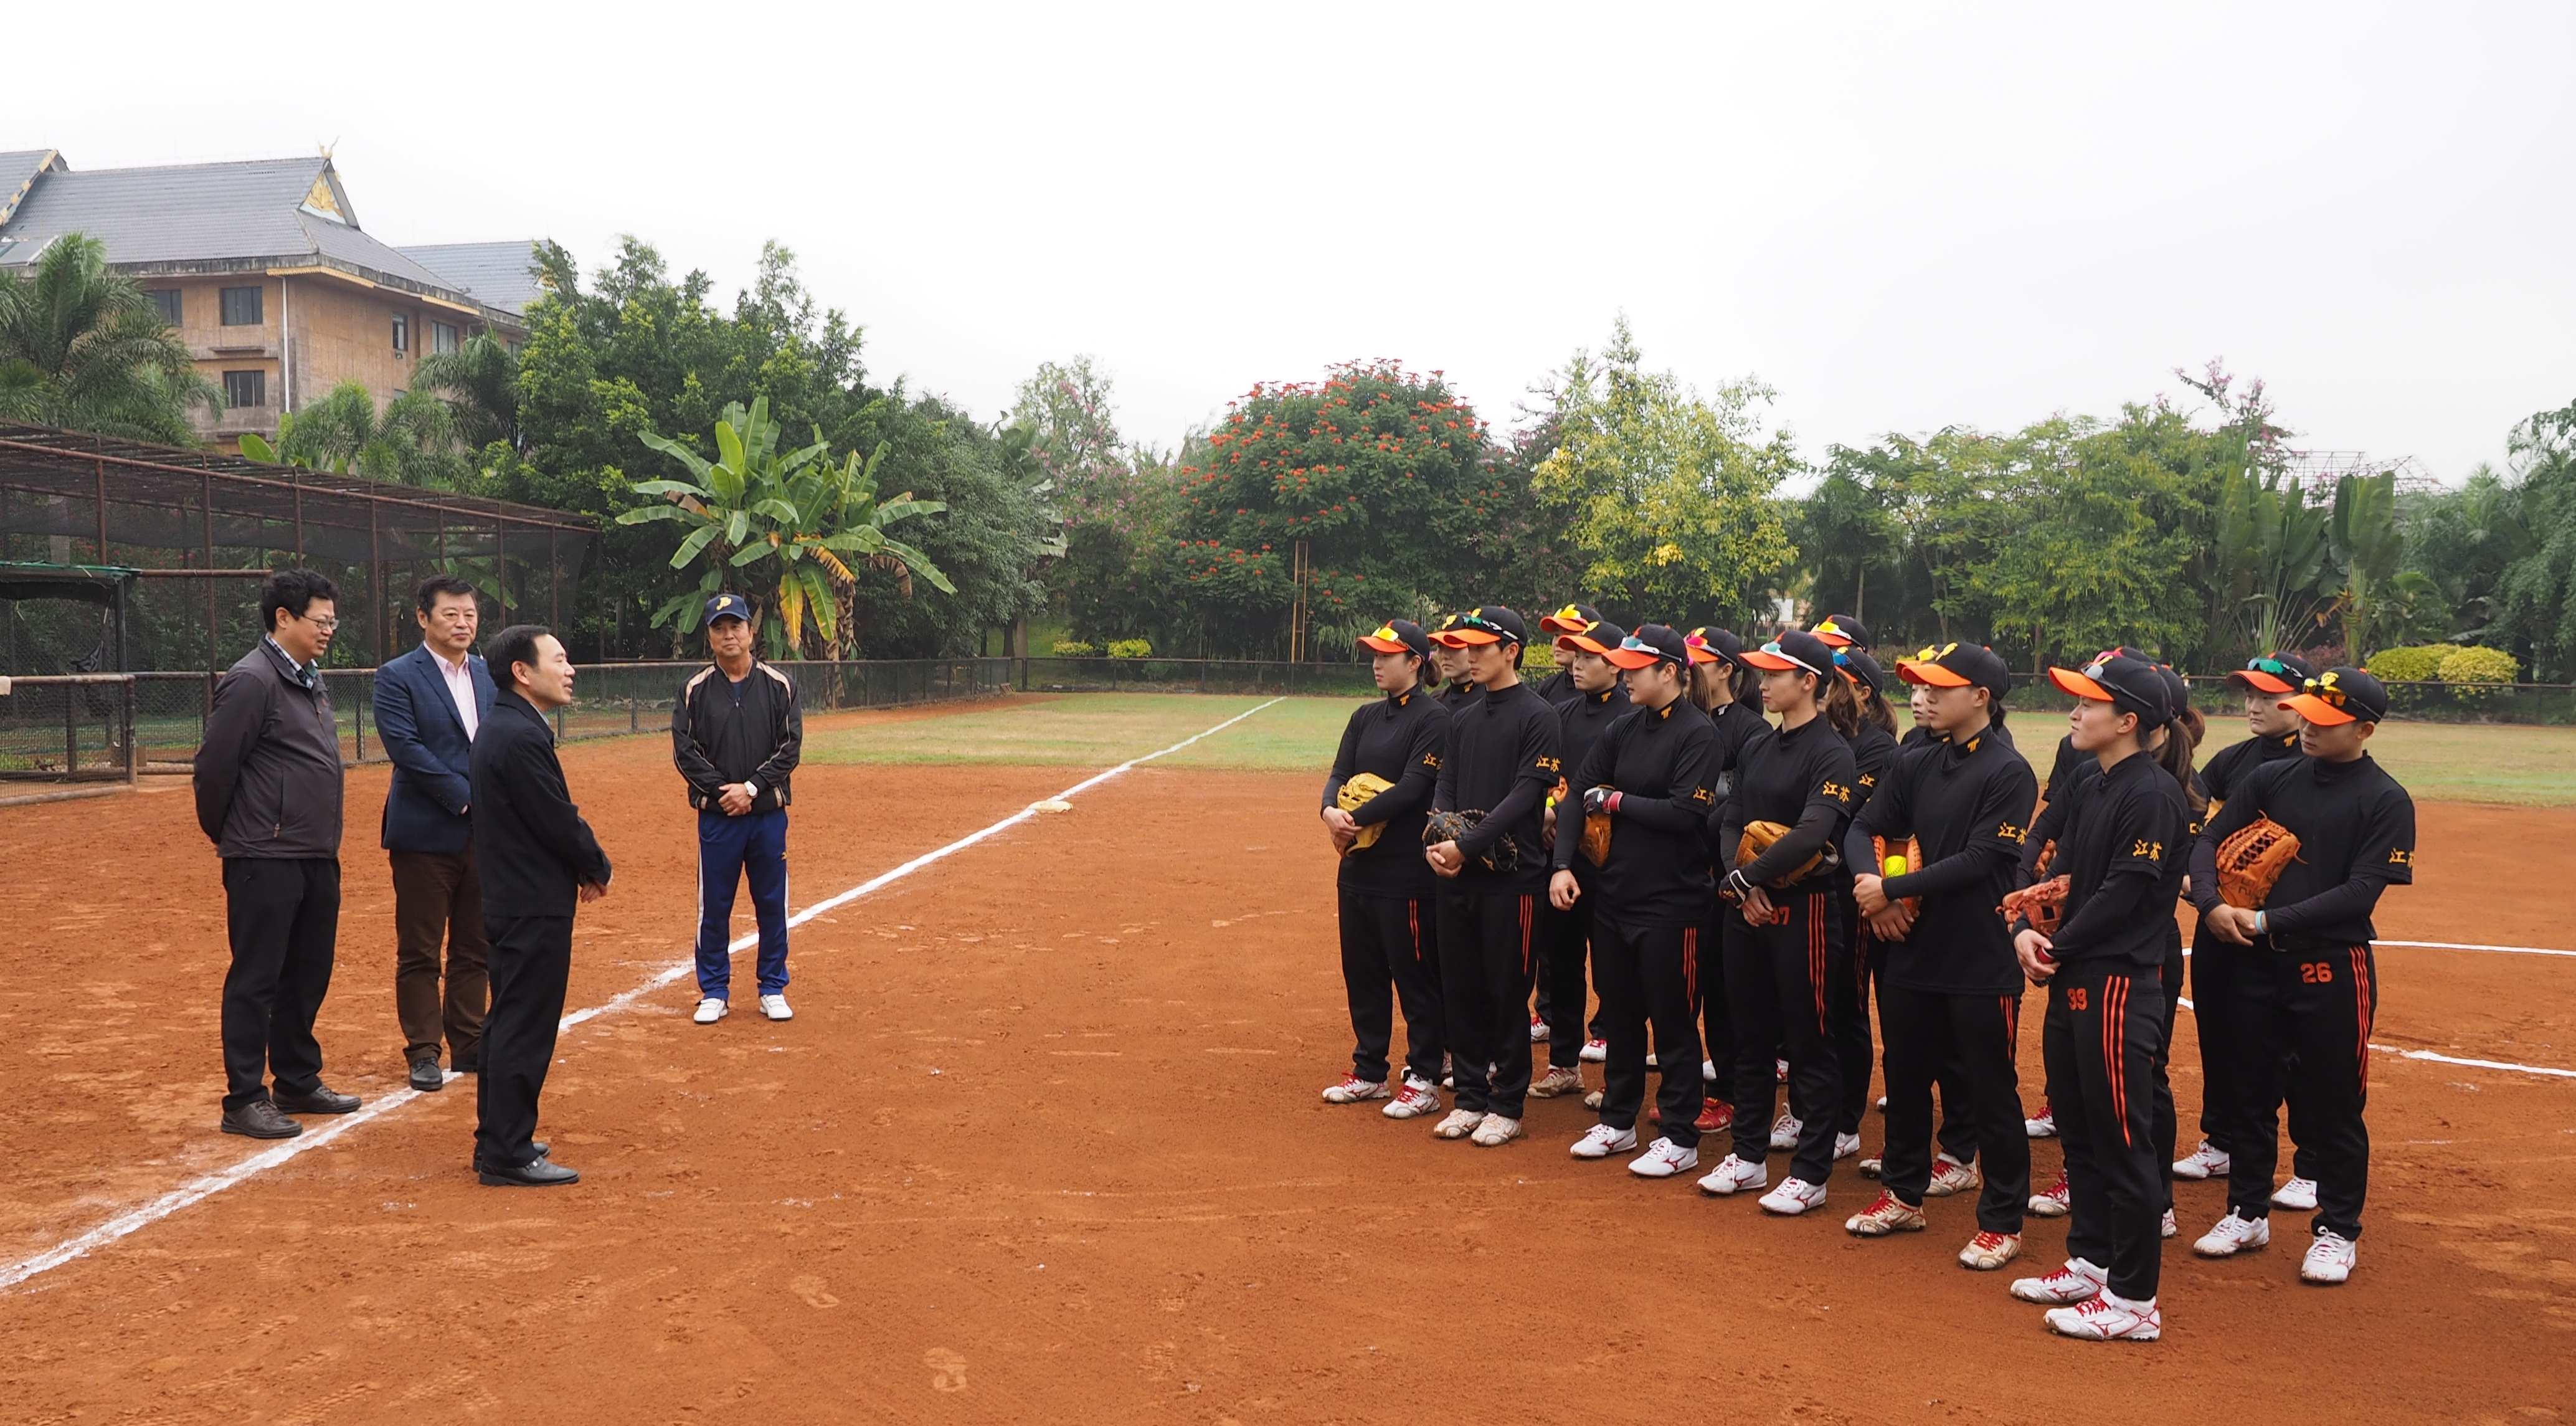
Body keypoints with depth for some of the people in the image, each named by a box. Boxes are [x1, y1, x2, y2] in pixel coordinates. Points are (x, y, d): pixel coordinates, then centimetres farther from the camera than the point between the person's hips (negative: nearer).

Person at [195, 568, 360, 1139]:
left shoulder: (310, 679, 15)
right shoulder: (251, 681, -14)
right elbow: (214, 766, -14)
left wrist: (324, 842, 18)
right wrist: (223, 834, -1)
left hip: (318, 857, 9)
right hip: (267, 858, -9)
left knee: (308, 975, 16)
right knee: (256, 980, -2)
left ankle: (297, 1082, 28)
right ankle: (244, 1101, 5)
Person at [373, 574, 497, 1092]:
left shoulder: (489, 676, 12)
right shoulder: (398, 677, -5)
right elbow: (405, 747, -15)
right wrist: (464, 796, -17)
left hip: (485, 835, 5)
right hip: (426, 835, -5)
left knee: (475, 949, 11)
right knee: (420, 952, 3)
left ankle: (470, 1046, 20)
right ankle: (423, 1053, 12)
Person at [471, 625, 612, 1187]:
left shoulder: (502, 728, 13)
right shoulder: (521, 736, -20)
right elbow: (560, 823, -19)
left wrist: (582, 864, 3)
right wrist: (598, 868, -3)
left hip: (511, 901, 11)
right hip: (535, 905, -11)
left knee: (509, 1023, 18)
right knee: (525, 1028, -3)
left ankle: (498, 1140, 28)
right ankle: (508, 1156, 4)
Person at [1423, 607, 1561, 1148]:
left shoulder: (1537, 716, -7)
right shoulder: (1464, 718, 14)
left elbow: (1527, 794, -15)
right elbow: (1445, 786, 12)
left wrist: (1466, 845, -19)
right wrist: (1436, 841, -7)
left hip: (1511, 875, -7)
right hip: (1459, 877, 7)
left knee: (1508, 993, 1)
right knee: (1460, 990, 11)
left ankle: (1508, 1105, 13)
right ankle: (1471, 1097, 23)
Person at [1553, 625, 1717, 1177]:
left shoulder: (1699, 734, -11)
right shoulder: (1622, 730, 9)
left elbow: (1686, 812, -21)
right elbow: (1579, 791, 6)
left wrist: (1616, 802, -10)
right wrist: (1564, 865, -5)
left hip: (1669, 903, -7)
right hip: (1612, 894, 7)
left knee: (1672, 1022, 3)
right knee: (1619, 1014, 16)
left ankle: (1680, 1138, 13)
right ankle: (1618, 1121, 30)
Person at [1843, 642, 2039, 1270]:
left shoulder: (2009, 773, -11)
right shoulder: (1918, 767, 9)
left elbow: (1982, 860, -19)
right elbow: (1863, 829, 8)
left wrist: (1892, 889, -18)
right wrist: (1870, 881, -13)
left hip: (1981, 960, -7)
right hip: (1911, 952, 7)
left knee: (1990, 1092, 4)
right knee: (1905, 1077, 17)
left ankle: (2002, 1222, 17)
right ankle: (1904, 1195, 33)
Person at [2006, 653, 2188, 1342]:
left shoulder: (2152, 795, -15)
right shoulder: (2088, 788, 13)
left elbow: (2122, 894, -19)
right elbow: (2063, 869, 13)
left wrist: (2057, 948, -10)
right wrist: (2027, 929, -4)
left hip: (2119, 983, -10)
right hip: (2072, 978, 10)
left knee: (2122, 1139, -3)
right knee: (2077, 1128, 18)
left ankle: (2133, 1299, 6)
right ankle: (2090, 1262, 31)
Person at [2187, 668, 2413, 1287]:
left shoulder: (2386, 801, -7)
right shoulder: (2272, 779, 6)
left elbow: (2361, 892, -15)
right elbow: (2209, 838, 3)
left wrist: (2268, 920, -19)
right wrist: (2211, 903, -16)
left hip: (2334, 966, -4)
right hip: (2259, 961, 4)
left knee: (2336, 1103, 6)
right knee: (2253, 1092, 14)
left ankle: (2337, 1230, 21)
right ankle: (2248, 1212, 28)